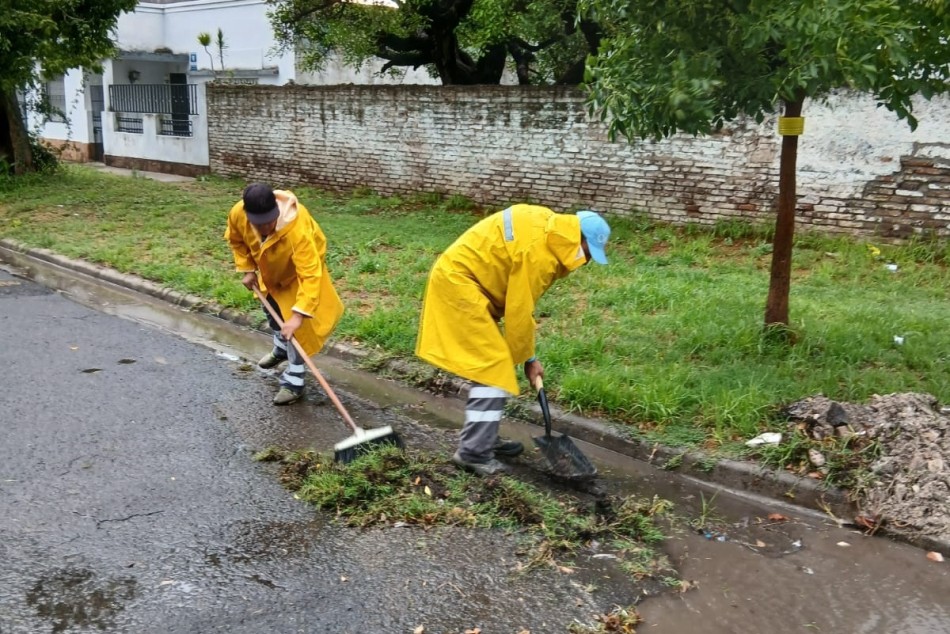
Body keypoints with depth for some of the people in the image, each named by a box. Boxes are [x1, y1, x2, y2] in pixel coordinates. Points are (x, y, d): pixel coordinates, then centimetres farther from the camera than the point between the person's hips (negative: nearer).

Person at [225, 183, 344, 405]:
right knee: (271, 309, 26)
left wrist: (298, 314, -55)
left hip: (301, 268, -6)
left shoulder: (297, 229, -49)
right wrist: (247, 269, -12)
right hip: (270, 269, 6)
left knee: (294, 326, -11)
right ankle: (281, 349, 55)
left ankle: (294, 382, 2)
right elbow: (236, 240, -7)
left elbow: (310, 275, -51)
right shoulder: (237, 214, -32)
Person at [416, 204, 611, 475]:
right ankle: (473, 452, -9)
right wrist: (527, 358, -4)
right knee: (494, 366, -12)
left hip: (460, 277, 10)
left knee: (491, 364, 14)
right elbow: (520, 311, -17)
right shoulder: (537, 251, -24)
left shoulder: (547, 227, 7)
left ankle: (484, 438, 22)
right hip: (458, 282, -10)